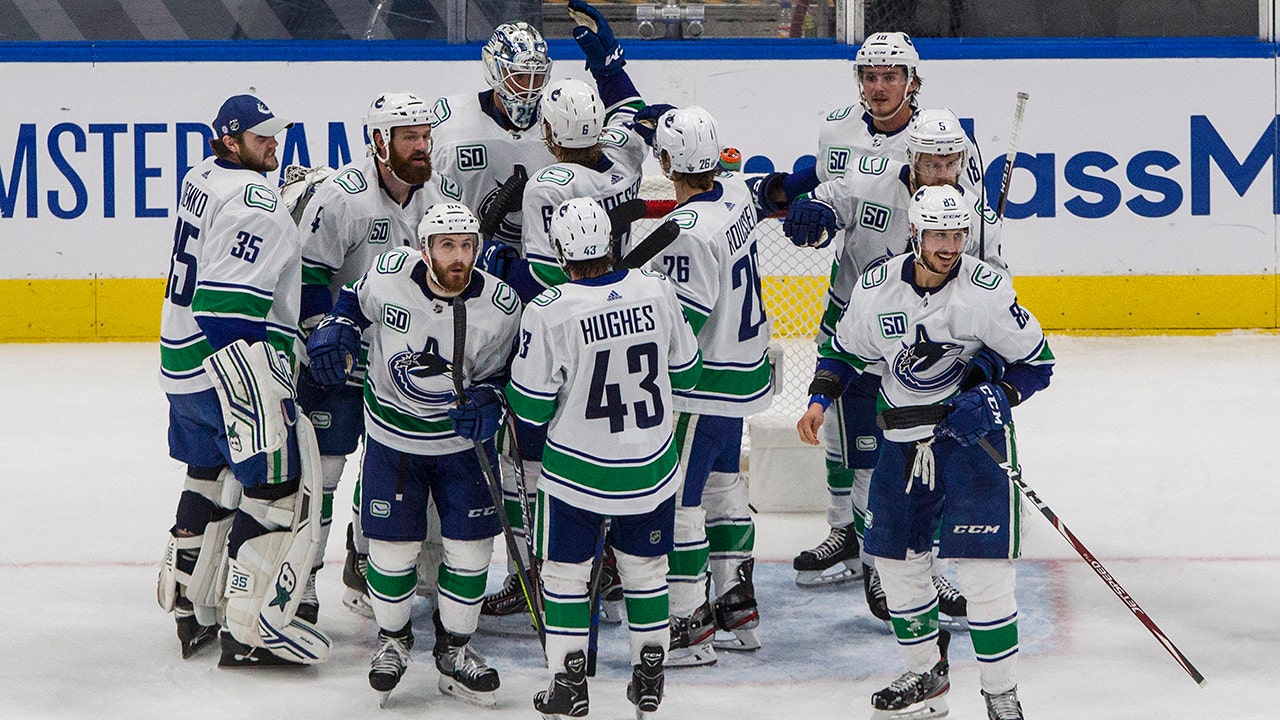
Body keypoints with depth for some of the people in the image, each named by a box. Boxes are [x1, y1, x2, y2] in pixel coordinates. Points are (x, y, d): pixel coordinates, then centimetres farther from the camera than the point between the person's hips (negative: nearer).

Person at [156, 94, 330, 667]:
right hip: (232, 366, -10)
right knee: (282, 481, -3)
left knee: (212, 471, 24)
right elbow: (229, 304, -27)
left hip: (183, 363, 10)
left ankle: (188, 604, 33)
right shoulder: (254, 201, -19)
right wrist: (261, 403, -27)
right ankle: (252, 629, -2)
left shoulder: (201, 179, 11)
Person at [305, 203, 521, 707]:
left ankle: (454, 651, 24)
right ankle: (392, 639, 29)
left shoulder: (501, 306, -17)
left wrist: (489, 400, -21)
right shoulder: (388, 274, -17)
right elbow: (356, 299, 7)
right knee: (392, 547, 2)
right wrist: (336, 329, -11)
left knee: (470, 548, 3)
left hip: (465, 439, 0)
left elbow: (509, 371, -2)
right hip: (393, 435, 0)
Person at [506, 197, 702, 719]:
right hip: (653, 469, 3)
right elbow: (686, 370, 6)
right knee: (645, 568, 19)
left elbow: (531, 407, -12)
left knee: (565, 572, 13)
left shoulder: (549, 313, -20)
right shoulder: (657, 293, -9)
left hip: (577, 471, -3)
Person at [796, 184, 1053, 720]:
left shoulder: (987, 290, -15)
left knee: (981, 567, -11)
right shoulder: (876, 288, -4)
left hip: (973, 433, -5)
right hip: (903, 438, 5)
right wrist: (820, 399, 2)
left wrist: (994, 398, -21)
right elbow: (845, 349, 15)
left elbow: (1037, 363, -6)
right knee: (895, 557, 11)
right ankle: (927, 675, 31)